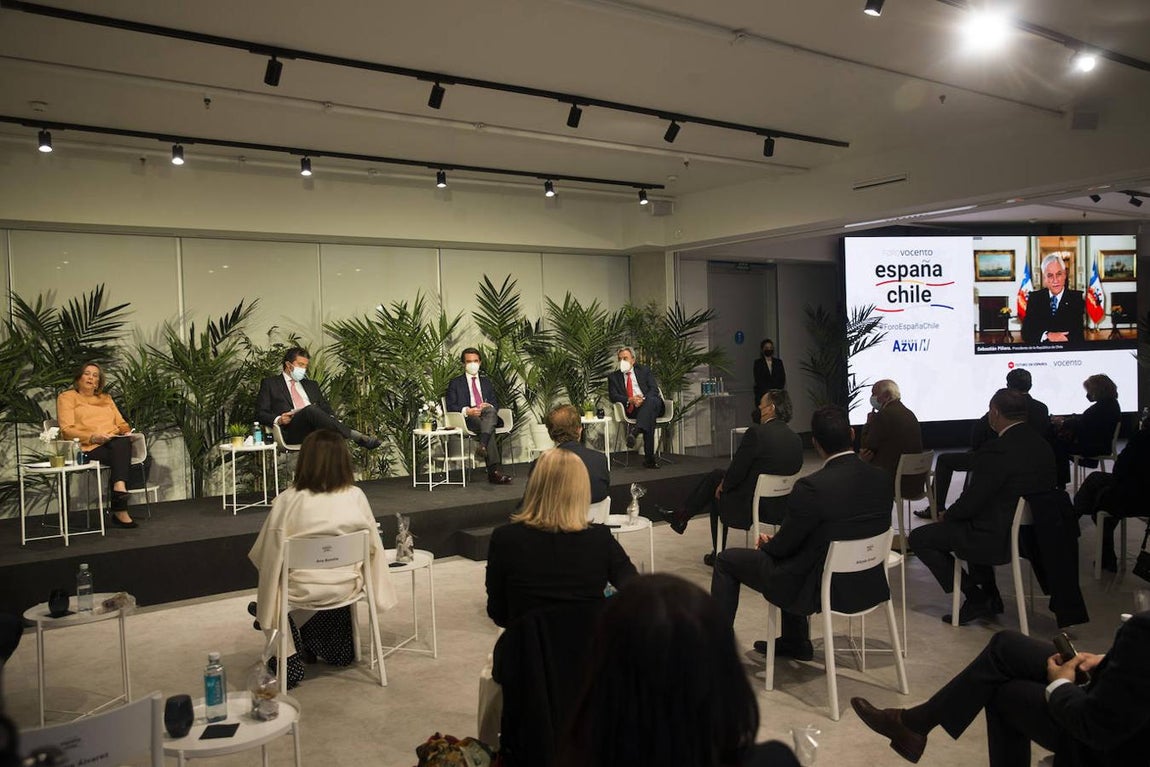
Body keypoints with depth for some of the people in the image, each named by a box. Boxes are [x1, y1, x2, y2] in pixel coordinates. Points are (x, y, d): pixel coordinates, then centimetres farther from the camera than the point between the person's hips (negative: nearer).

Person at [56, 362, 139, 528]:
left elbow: (121, 423, 25)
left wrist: (128, 432, 0)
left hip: (116, 442, 4)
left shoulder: (106, 398, 32)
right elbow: (67, 429, 0)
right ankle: (120, 511, -45)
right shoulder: (67, 397, 14)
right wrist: (92, 437, -17)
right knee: (122, 454, -36)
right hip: (89, 447, -4)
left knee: (122, 443, -36)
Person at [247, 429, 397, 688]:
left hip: (301, 590, -2)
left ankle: (290, 661, 37)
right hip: (345, 587, 2)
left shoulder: (287, 500, -17)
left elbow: (266, 553, -10)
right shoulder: (356, 497, -12)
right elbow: (372, 545, -2)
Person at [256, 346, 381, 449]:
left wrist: (330, 418, -1)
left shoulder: (311, 385, 31)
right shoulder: (270, 383, 18)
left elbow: (326, 408, 24)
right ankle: (356, 437, -43)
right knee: (310, 409, -35)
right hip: (292, 431, -4)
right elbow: (260, 413, 11)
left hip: (315, 429, 4)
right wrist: (278, 420, -10)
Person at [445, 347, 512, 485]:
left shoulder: (486, 381, 28)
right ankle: (493, 471, -45)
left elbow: (495, 404, 20)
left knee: (490, 411, -37)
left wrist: (489, 406, -6)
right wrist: (467, 411, -15)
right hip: (468, 419, -3)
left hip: (488, 415, 3)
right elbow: (450, 407, 5)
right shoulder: (455, 383, 17)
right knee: (488, 428, -36)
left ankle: (482, 446, -51)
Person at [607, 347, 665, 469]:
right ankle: (649, 458, -39)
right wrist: (630, 399, -15)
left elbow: (654, 389, 5)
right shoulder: (614, 377, 18)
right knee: (649, 418, -35)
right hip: (631, 410, 0)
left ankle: (635, 430, -53)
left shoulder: (644, 370, 17)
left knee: (651, 401, -39)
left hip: (651, 402, 0)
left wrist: (644, 399, -17)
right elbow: (613, 396, 4)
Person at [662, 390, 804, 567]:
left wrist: (723, 485, 6)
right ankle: (682, 516, 30)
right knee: (717, 475, 20)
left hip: (750, 506, -7)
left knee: (718, 495, 24)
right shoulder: (796, 439, 1)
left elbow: (736, 471, -17)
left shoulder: (756, 433, -21)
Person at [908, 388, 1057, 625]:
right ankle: (989, 597, 33)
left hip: (1000, 540, -9)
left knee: (920, 538, 2)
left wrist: (947, 516, 2)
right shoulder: (1041, 444, 1)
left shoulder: (997, 451, -26)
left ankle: (974, 597, 8)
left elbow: (971, 502, -20)